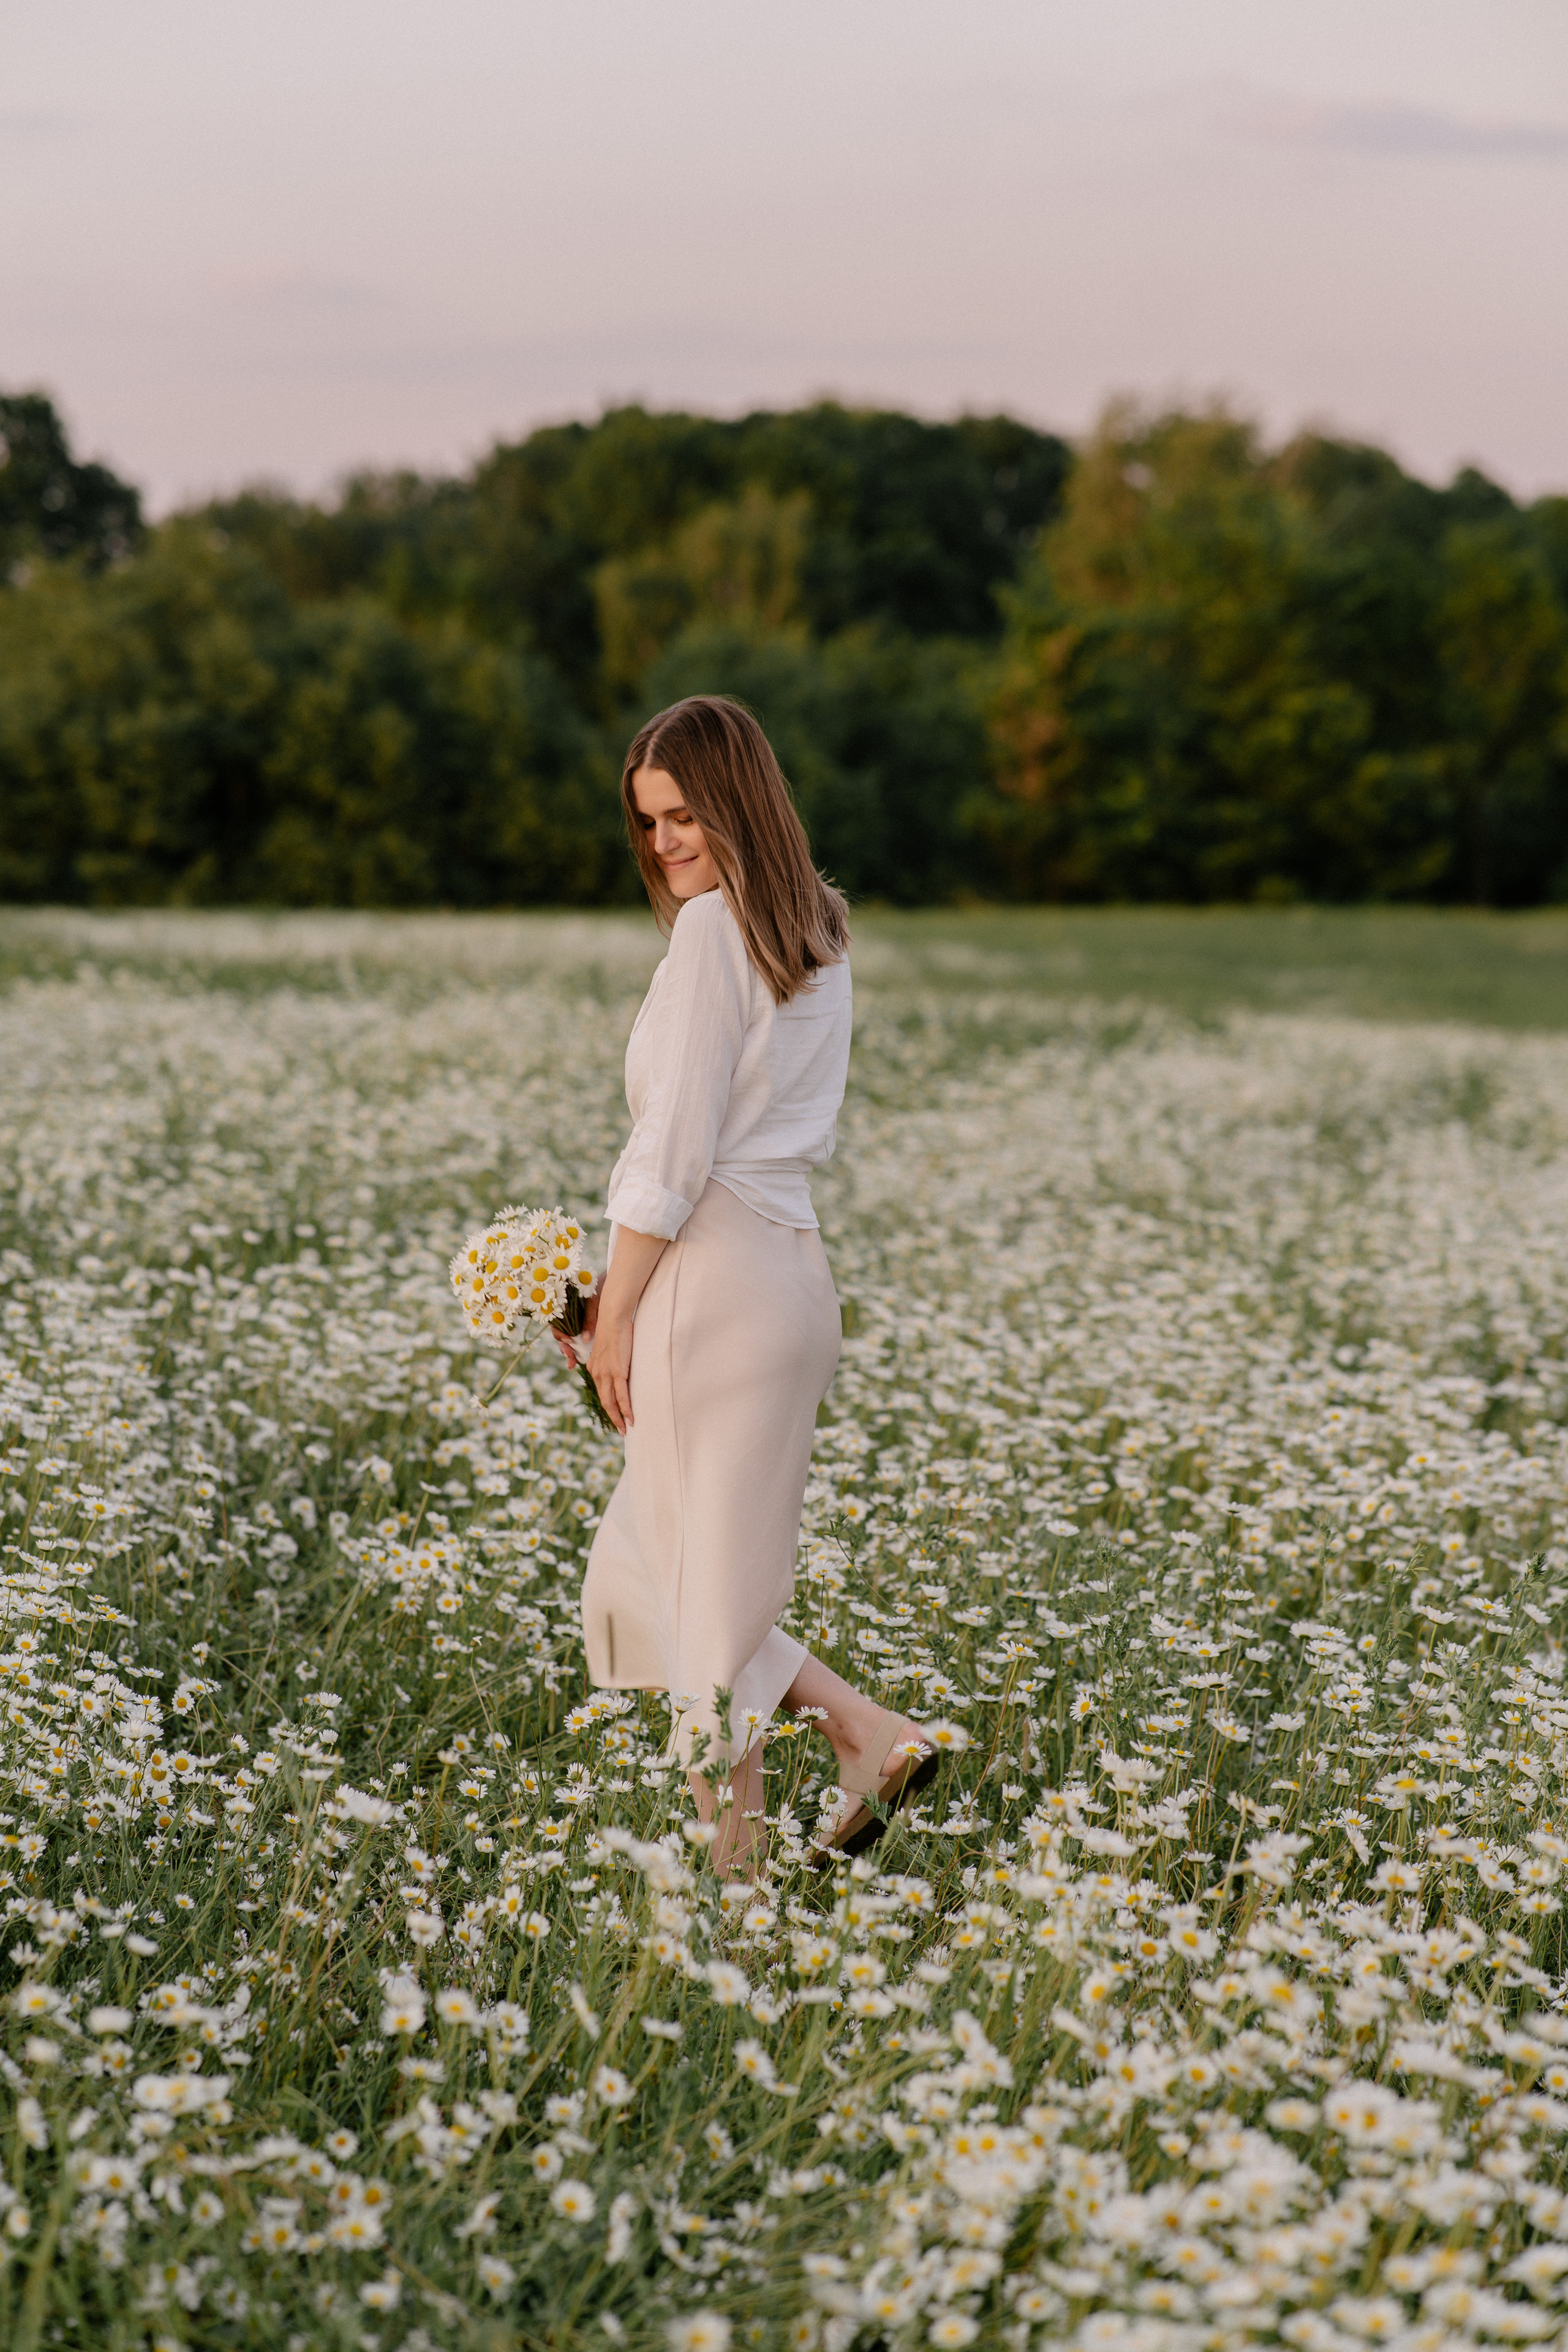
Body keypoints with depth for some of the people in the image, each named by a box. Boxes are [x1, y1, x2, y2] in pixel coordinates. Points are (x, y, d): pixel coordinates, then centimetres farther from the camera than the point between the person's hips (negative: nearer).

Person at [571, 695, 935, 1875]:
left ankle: (739, 1856, 2)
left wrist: (617, 1311, -8)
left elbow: (677, 1146, -15)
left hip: (714, 1279, -9)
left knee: (697, 1585, -1)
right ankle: (869, 1734, 9)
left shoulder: (714, 928, -12)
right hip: (793, 1270, 9)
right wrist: (629, 1290, 16)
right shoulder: (819, 934, 15)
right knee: (650, 1573, 17)